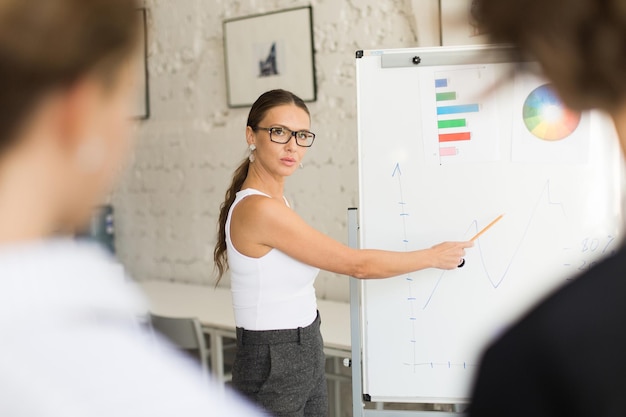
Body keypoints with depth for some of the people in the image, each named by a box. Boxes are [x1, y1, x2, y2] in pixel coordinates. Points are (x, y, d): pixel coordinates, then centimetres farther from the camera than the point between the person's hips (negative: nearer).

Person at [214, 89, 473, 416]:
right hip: (273, 366, -9)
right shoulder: (259, 209, -23)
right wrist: (434, 256, -8)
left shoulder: (274, 201, 7)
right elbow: (357, 264, -19)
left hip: (305, 353, 9)